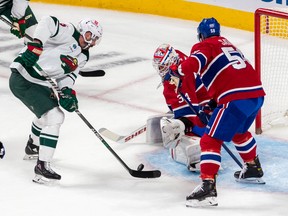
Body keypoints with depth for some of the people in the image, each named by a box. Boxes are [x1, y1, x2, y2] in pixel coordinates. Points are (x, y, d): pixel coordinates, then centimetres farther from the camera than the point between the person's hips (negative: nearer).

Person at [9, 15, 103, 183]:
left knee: (48, 113, 34)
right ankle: (42, 165, -18)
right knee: (54, 117, -18)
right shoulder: (69, 33, -13)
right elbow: (49, 23, -28)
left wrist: (66, 91, -14)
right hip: (23, 79, -11)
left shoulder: (83, 57, 14)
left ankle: (33, 146, 62)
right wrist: (36, 44, -39)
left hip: (42, 85, 11)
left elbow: (69, 75, 6)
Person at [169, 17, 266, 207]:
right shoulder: (228, 45, 30)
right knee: (239, 132, 35)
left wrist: (179, 74, -14)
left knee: (211, 140, -7)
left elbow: (196, 60, -17)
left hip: (236, 98, -8)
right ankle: (253, 169, 49)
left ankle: (208, 187, -21)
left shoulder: (204, 46, 7)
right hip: (257, 93, 8)